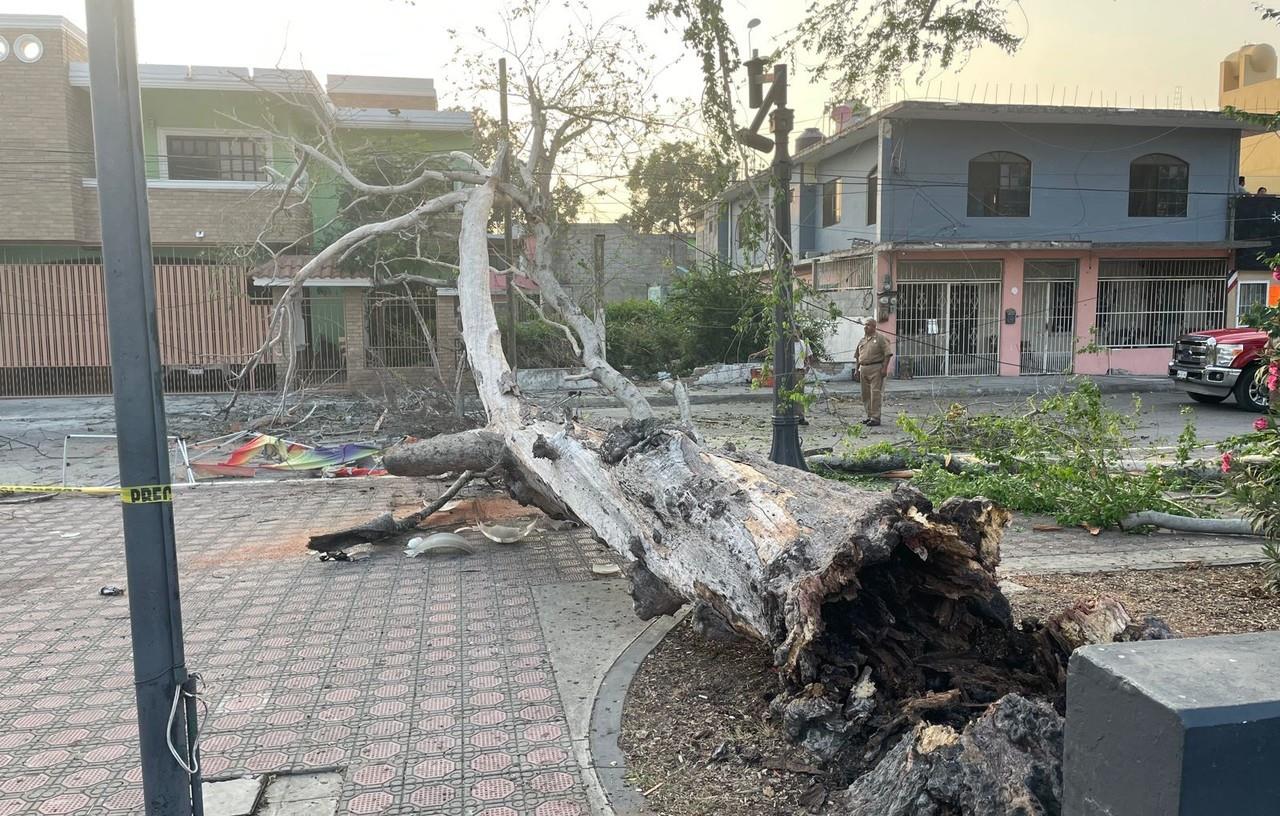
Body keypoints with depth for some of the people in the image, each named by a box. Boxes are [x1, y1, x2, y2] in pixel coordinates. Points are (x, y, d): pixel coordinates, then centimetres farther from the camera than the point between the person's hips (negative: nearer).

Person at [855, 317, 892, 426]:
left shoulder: (880, 338, -3)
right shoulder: (862, 339, 16)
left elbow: (888, 354, -8)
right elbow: (858, 356, 21)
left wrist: (885, 368, -15)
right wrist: (857, 369, 16)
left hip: (876, 369, -7)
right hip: (863, 368, 7)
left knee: (875, 393, -8)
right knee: (865, 394, 9)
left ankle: (875, 418, -7)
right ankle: (869, 416, 19)